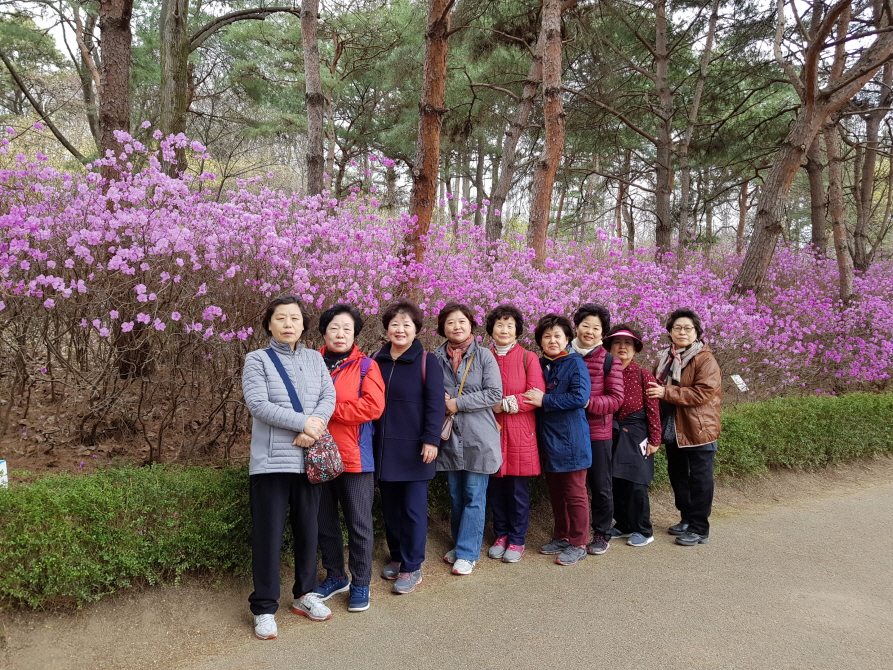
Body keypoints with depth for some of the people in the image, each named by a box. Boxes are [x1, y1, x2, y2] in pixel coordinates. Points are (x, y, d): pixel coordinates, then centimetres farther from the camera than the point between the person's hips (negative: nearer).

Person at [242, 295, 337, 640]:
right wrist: (303, 423, -17)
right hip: (271, 461, -4)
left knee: (308, 530, 13)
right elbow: (258, 404, -12)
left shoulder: (314, 359, 11)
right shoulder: (257, 360, 0)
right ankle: (264, 608, 15)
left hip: (310, 458, 4)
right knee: (268, 534, 2)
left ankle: (304, 595, 30)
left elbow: (328, 397, 0)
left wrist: (313, 429, -17)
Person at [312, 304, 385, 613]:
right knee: (325, 521, 16)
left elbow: (373, 405, -15)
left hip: (354, 457, -3)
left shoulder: (366, 365, -2)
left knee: (359, 523, 6)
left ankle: (360, 584, 22)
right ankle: (335, 577, 34)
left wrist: (327, 410, -16)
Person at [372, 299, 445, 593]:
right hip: (383, 447, 5)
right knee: (390, 506, 14)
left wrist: (431, 440, -16)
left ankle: (412, 568, 13)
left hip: (413, 448, -5)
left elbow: (435, 403, -10)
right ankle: (396, 557, 30)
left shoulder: (426, 361, -7)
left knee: (413, 508, 2)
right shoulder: (377, 360, 7)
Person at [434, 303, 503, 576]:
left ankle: (467, 553, 11)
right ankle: (460, 545, 30)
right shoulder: (435, 357, 3)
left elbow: (494, 393, -11)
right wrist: (441, 403, -10)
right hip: (449, 437, 3)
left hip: (479, 437, -3)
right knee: (455, 495, 14)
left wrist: (458, 404, -13)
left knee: (474, 497, 2)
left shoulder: (484, 355, -4)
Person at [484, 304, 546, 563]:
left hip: (519, 434, -2)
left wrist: (504, 404, -13)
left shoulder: (528, 358, -2)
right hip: (491, 432, 2)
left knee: (518, 489, 5)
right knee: (495, 488, 10)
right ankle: (501, 535, 27)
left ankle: (517, 540, 20)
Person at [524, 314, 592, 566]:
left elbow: (580, 397, -21)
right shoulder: (540, 365, 9)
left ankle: (578, 544, 14)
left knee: (574, 493, 3)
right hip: (548, 439, 6)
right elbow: (533, 398, 18)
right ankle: (561, 537, 30)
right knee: (555, 492, 16)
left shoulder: (575, 363, -9)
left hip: (570, 439, -6)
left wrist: (545, 400, -19)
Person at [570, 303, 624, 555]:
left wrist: (588, 402, -21)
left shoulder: (609, 361, -3)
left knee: (601, 487, 7)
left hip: (597, 433, -3)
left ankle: (601, 535, 22)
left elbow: (616, 399, -7)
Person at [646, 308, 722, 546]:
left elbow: (704, 392, -23)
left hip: (698, 429, -8)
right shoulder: (665, 358, 12)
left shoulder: (705, 360, -12)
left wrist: (667, 392, -24)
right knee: (677, 475, 17)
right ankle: (687, 519, 33)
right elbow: (657, 387, 26)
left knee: (699, 479, 1)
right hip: (673, 430, 8)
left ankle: (700, 529, 11)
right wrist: (654, 389, 3)